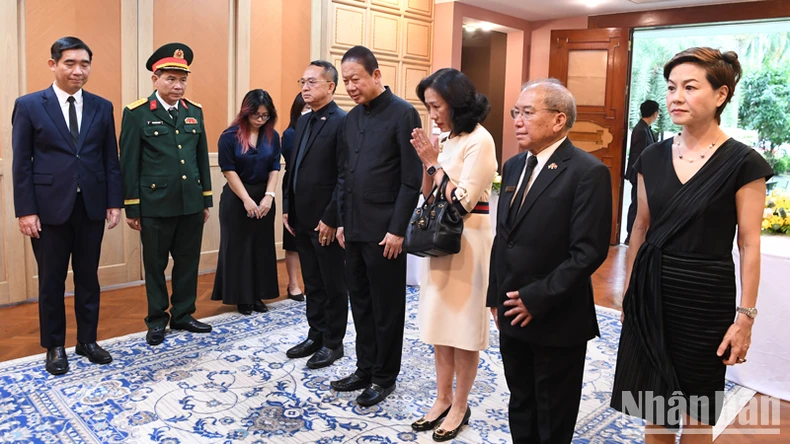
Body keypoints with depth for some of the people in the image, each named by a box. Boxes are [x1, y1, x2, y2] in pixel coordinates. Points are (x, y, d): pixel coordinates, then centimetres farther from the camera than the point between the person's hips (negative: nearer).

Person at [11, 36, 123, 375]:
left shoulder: (102, 107, 6)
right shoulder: (29, 105, 0)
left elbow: (111, 160, 6)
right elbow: (21, 163, -3)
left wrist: (114, 203, 0)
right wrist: (25, 210, -8)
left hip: (91, 207, 2)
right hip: (50, 208, -2)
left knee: (88, 278, 11)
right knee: (52, 281, 8)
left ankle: (87, 340, 25)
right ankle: (54, 347, 23)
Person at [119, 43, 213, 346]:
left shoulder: (194, 111, 8)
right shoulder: (136, 113, -5)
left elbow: (202, 158, 11)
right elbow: (129, 163, -5)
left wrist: (206, 200, 9)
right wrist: (131, 207, -6)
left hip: (191, 204, 4)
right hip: (155, 204, -4)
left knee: (188, 262, 11)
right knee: (155, 265, 9)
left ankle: (183, 315, 27)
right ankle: (157, 320, 23)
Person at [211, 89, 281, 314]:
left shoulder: (272, 136, 1)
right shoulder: (230, 136, -8)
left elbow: (275, 168, 1)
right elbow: (229, 170, -10)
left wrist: (269, 196, -12)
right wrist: (246, 199, -15)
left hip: (264, 197, 3)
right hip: (236, 198, -3)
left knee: (262, 247, 7)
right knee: (238, 247, 3)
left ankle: (257, 296, 19)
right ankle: (241, 298, 14)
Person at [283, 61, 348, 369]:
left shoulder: (342, 122, -13)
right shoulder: (303, 122, 13)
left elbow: (345, 177, -17)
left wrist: (331, 219, -18)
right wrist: (288, 208, 11)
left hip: (326, 221, -8)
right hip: (302, 219, 8)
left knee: (333, 285, 7)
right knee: (312, 284, 17)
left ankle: (333, 343, 21)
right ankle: (316, 335, 31)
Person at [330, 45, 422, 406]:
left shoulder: (403, 114, -9)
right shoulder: (351, 118, 12)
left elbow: (412, 179, -13)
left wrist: (397, 229, -15)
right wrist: (342, 221, 12)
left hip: (384, 231, -7)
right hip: (354, 229, 7)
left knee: (387, 307, 6)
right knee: (360, 303, 15)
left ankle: (385, 377, 22)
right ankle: (365, 369, 30)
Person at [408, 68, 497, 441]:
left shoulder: (479, 140, -15)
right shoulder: (445, 139, 8)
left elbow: (462, 201, -20)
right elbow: (428, 197, 10)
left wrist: (436, 163, -13)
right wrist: (427, 162, -5)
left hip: (468, 240, -8)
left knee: (463, 326, 5)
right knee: (439, 322, 13)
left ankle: (460, 406, 22)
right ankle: (443, 399, 28)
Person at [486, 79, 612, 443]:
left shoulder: (588, 172, -15)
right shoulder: (514, 165, 9)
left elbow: (589, 251, -20)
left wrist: (538, 299, -18)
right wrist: (495, 296, 10)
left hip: (557, 320, -6)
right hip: (513, 315, 7)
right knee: (520, 408, 21)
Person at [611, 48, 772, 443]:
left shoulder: (742, 162, -10)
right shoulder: (653, 157, 2)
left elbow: (749, 245, -9)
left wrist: (745, 315, -10)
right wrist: (628, 289, 12)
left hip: (705, 296, -4)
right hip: (651, 291, 4)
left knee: (696, 411, 12)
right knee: (652, 402, 16)